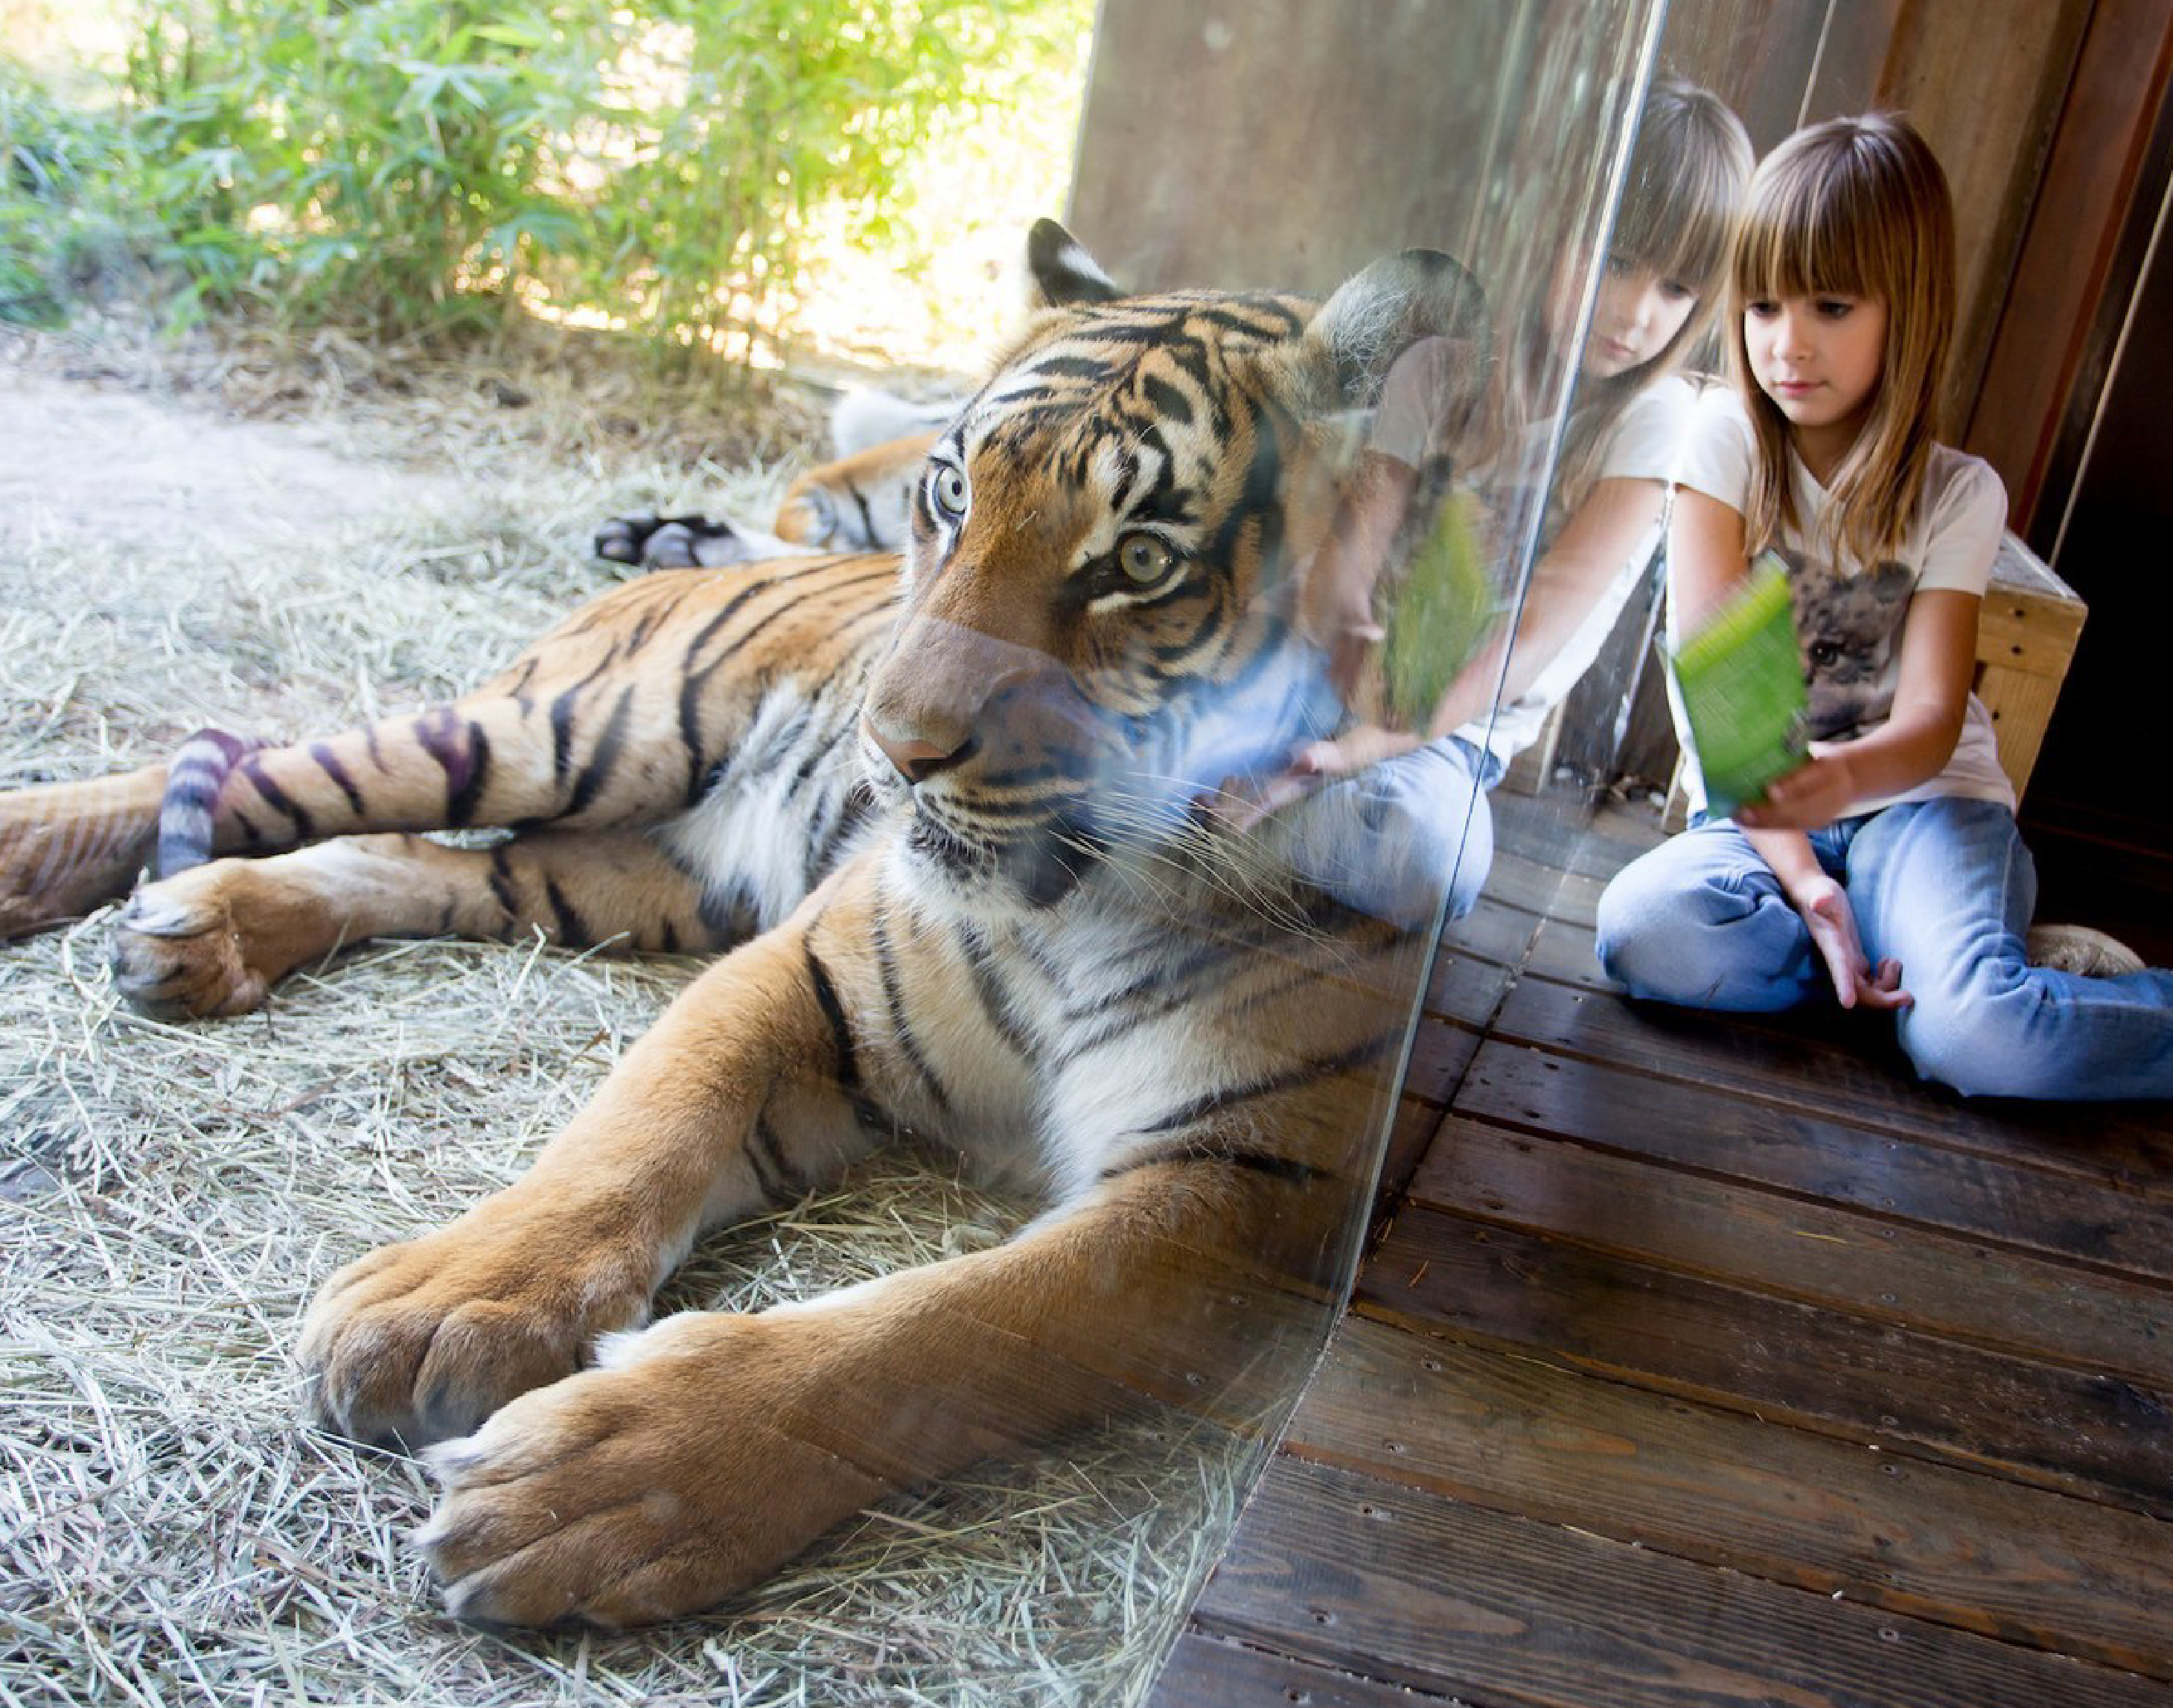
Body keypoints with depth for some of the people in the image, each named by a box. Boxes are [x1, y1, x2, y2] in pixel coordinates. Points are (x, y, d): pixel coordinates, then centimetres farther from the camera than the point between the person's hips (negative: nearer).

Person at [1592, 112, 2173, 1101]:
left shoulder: (1959, 495, 1)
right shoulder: (1726, 440, -2)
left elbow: (1932, 720, -10)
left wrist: (1839, 778, -36)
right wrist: (1800, 877, -22)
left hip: (1920, 799, -1)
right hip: (1758, 807, 1)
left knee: (1976, 1036, -31)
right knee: (1644, 930, -33)